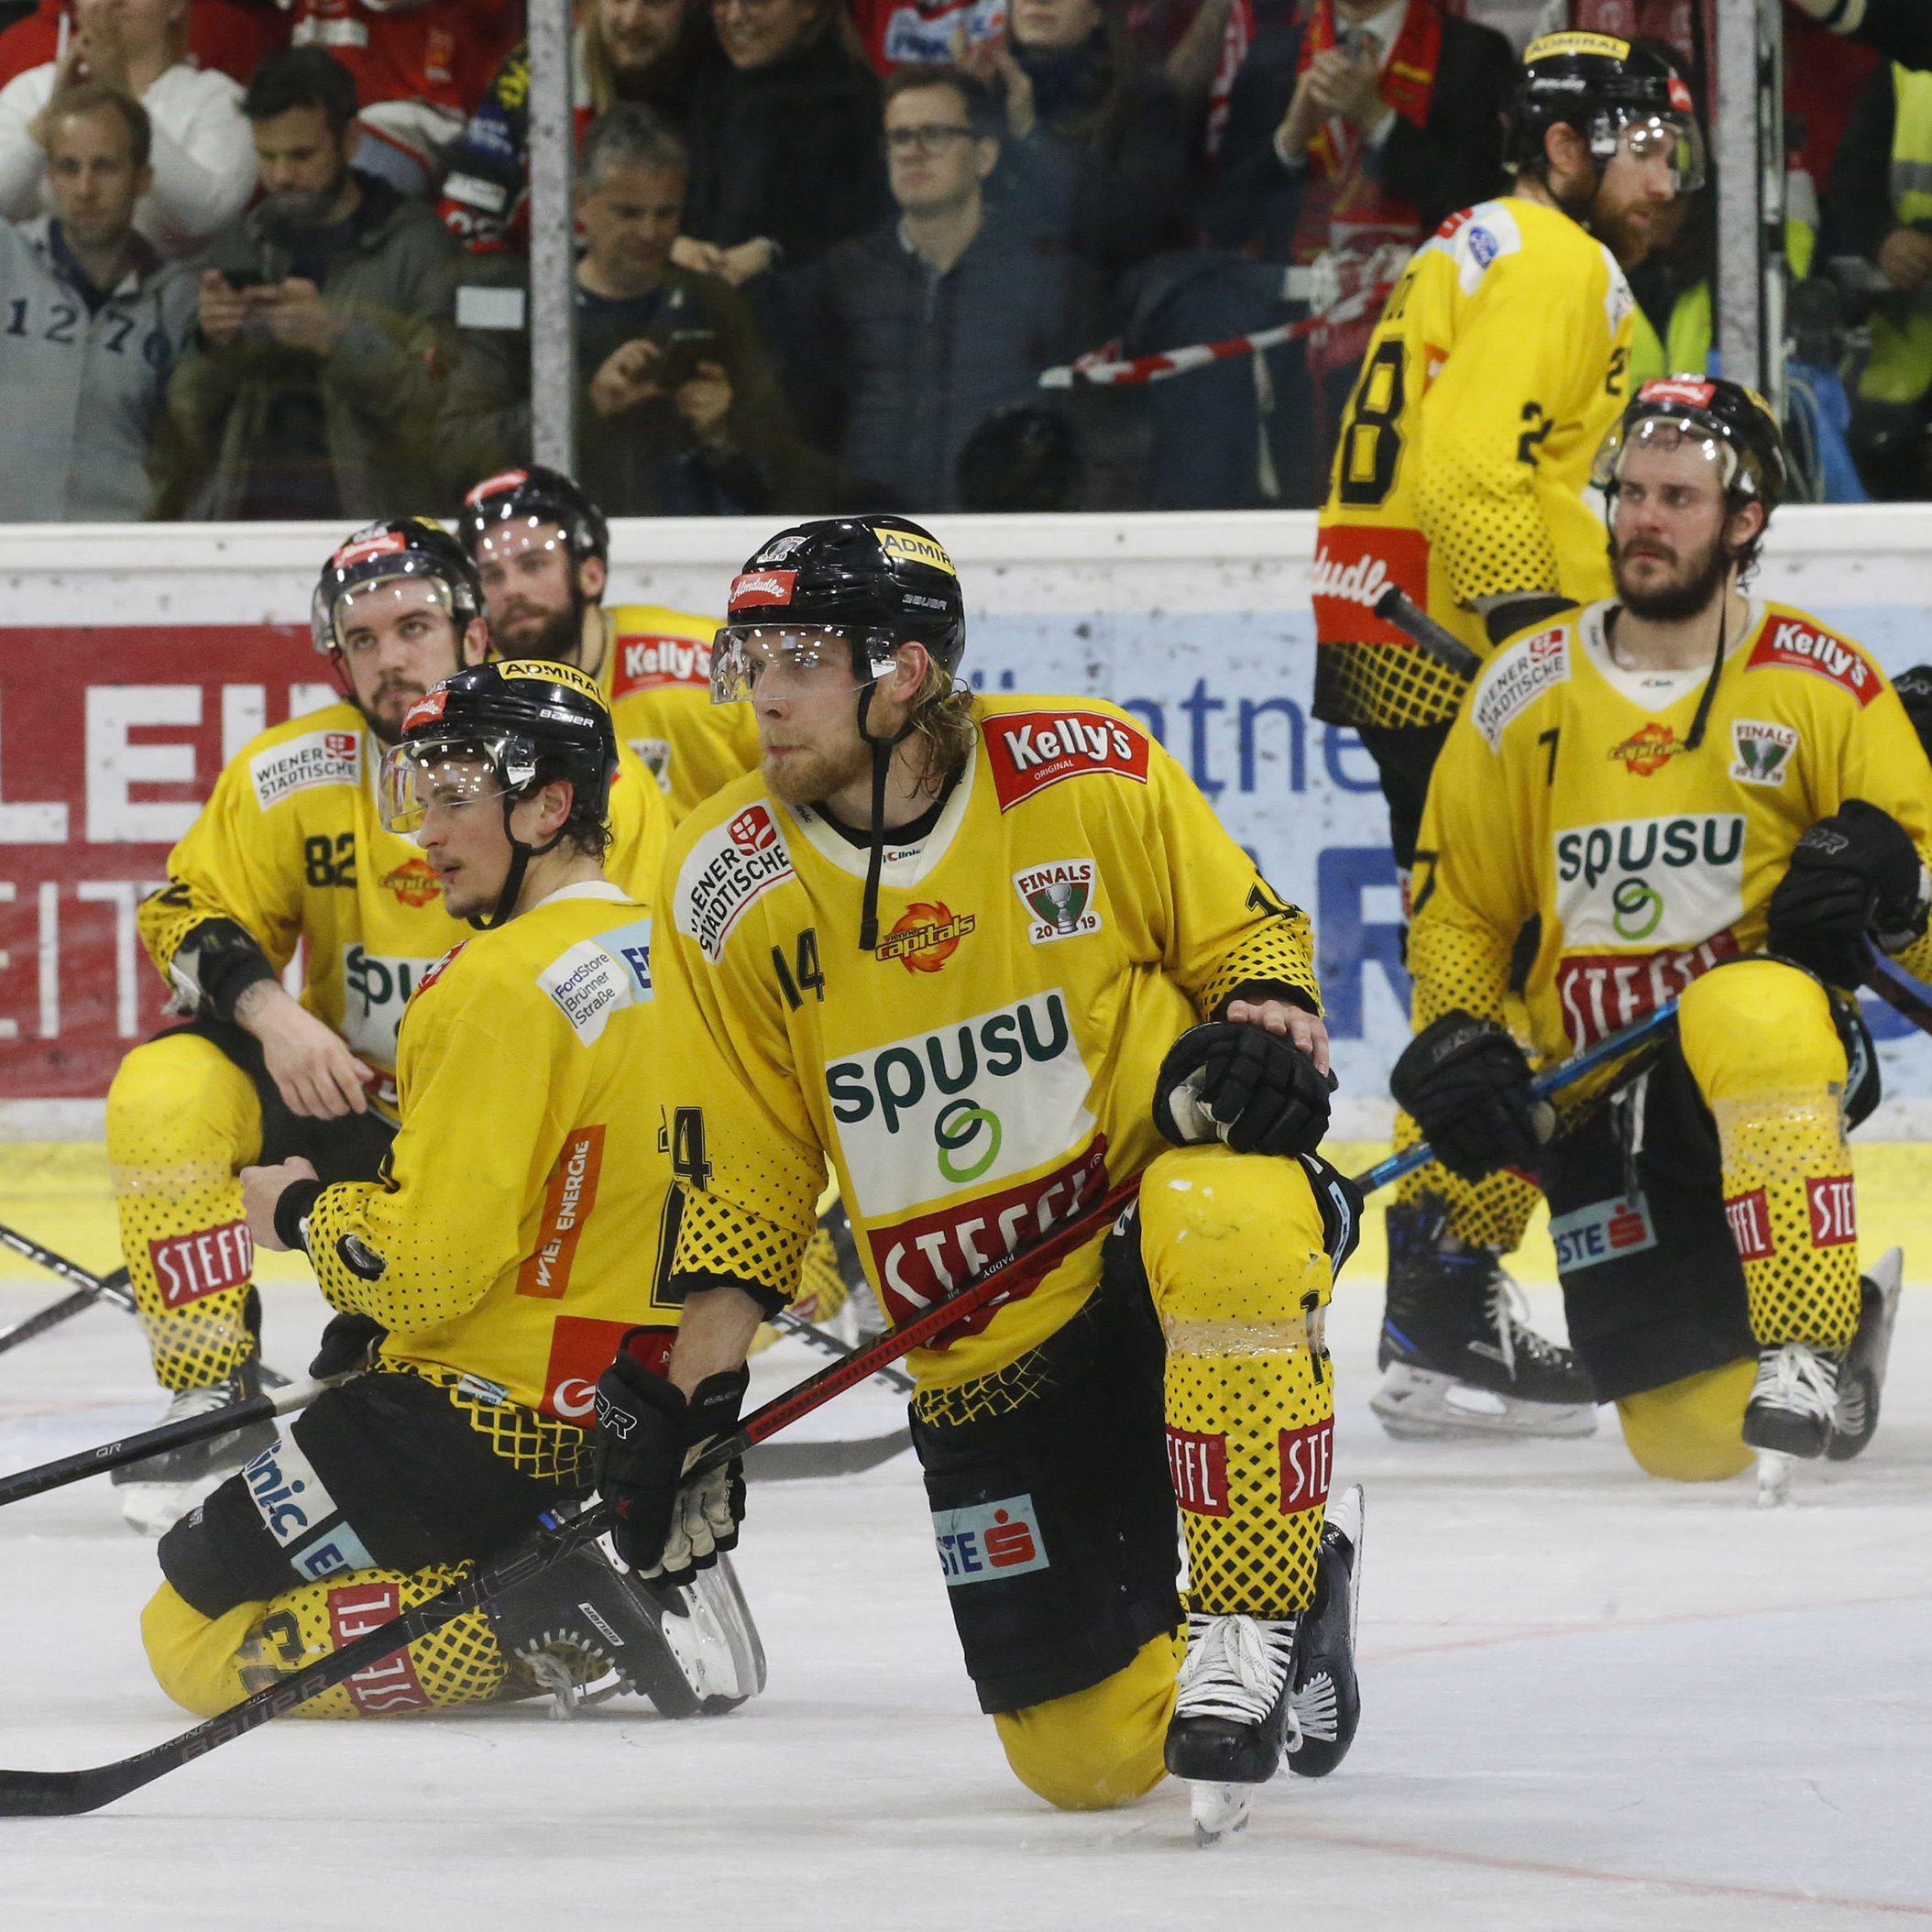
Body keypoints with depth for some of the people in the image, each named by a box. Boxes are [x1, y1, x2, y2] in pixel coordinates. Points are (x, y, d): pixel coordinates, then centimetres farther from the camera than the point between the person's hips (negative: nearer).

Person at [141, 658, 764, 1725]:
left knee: (197, 1637, -1)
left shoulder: (502, 984, -19)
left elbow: (427, 1268, -21)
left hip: (489, 1417, -9)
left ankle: (534, 1625, -15)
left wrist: (300, 1215, -2)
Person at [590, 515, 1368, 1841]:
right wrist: (690, 1402, -3)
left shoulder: (1087, 775, -12)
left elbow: (1250, 937, 2)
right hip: (988, 1347, 3)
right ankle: (1301, 1547, 30)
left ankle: (1251, 1622, -23)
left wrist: (1259, 1041, -19)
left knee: (1222, 1225, -42)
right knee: (1091, 1757, -1)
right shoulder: (728, 892, -5)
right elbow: (739, 1186, 3)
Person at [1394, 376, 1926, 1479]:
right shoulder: (1528, 694, 6)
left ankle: (1812, 1351, -34)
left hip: (1784, 1050, -3)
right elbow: (1459, 904, 15)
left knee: (1741, 1016, -42)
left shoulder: (1823, 685, 0)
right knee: (1696, 1440, -6)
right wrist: (1455, 1045, -2)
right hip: (1595, 1095, 3)